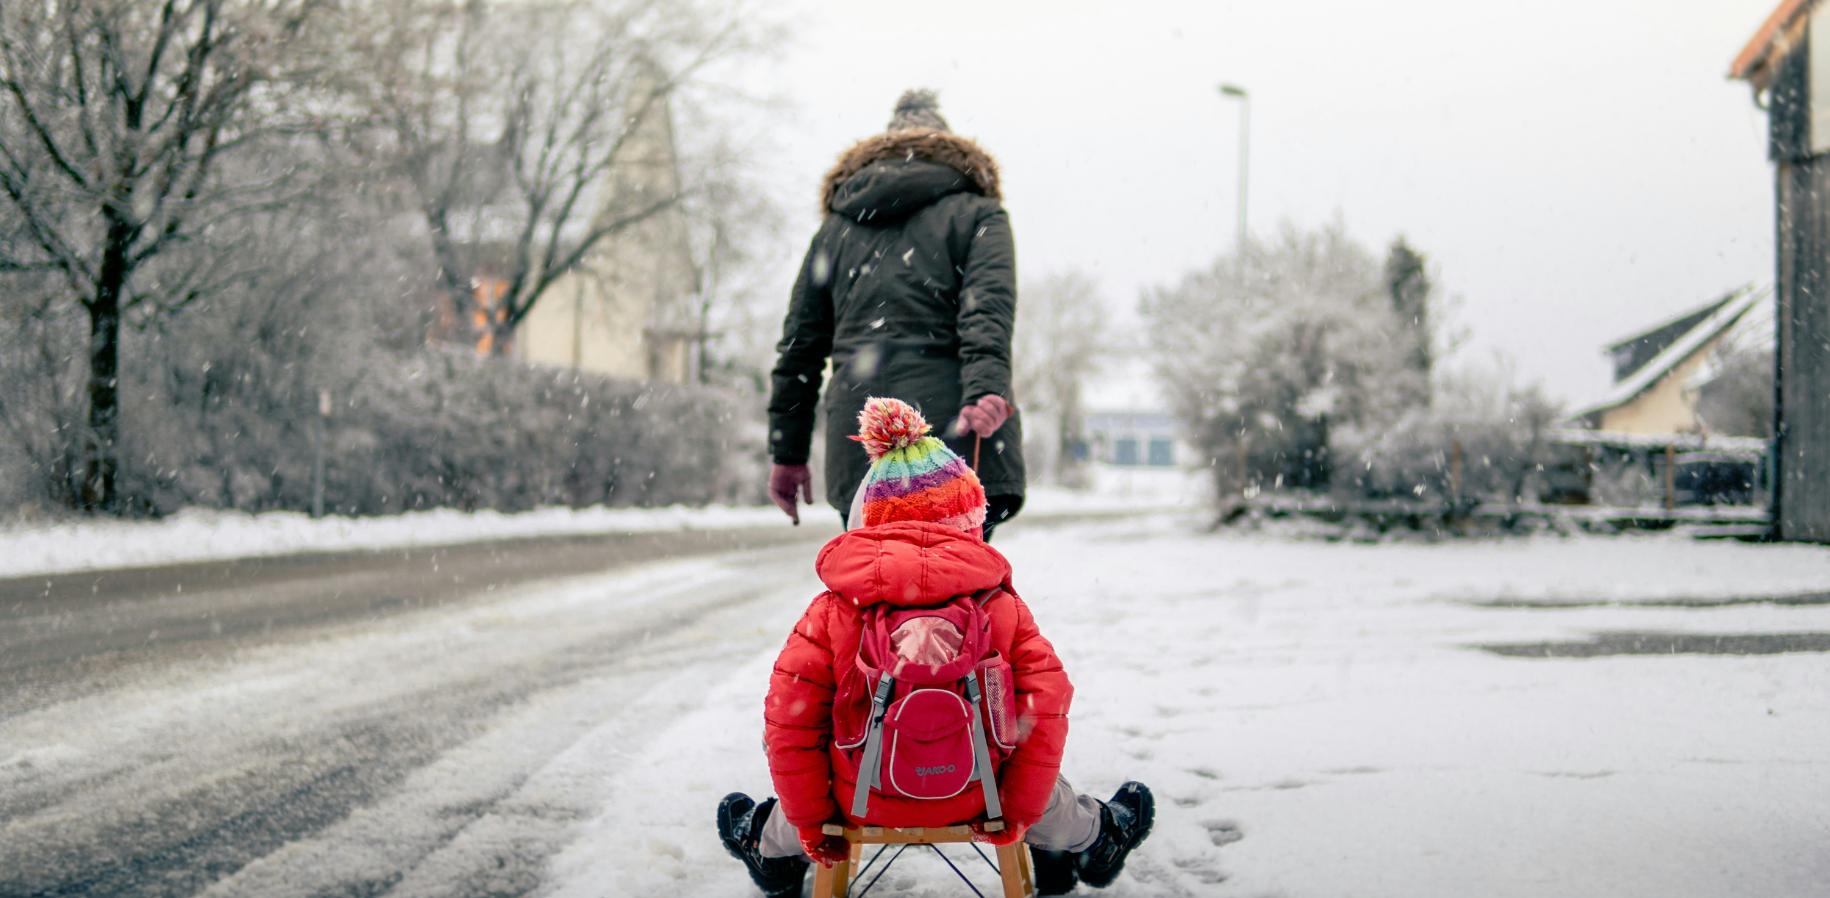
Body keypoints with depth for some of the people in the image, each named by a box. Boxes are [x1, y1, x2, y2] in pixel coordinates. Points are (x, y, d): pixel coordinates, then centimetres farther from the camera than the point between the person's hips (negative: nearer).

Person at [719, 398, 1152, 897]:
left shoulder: (832, 611, -10)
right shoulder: (1002, 607, -9)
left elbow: (789, 718, -10)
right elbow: (1045, 709, -11)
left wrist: (809, 820, 2)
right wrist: (1018, 810, 1)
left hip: (861, 803, 0)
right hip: (971, 799, 1)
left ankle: (773, 853, 60)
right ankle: (1095, 842, 58)